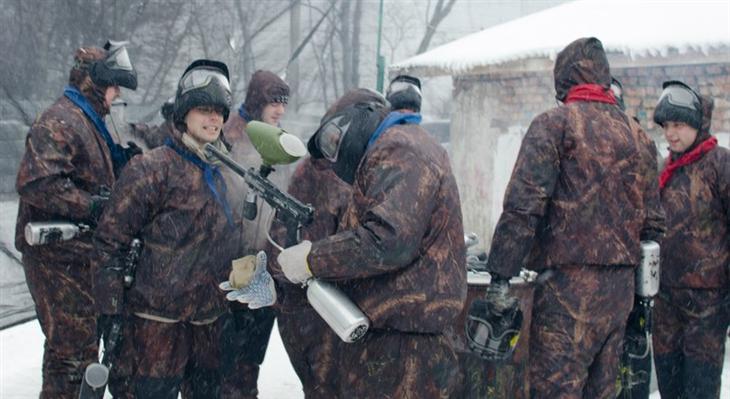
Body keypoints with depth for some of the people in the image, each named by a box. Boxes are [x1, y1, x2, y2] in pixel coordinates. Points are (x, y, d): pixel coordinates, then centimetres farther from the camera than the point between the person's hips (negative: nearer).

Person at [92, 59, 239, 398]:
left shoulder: (217, 172, 14)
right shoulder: (152, 169, -10)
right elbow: (109, 240, -12)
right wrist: (111, 309, -15)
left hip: (207, 318, 7)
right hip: (160, 319, -7)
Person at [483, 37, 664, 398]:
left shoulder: (554, 125, -5)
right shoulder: (638, 135, 14)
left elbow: (522, 207, -14)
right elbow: (653, 222, 17)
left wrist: (500, 276, -11)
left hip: (568, 284, -7)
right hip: (621, 287, 7)